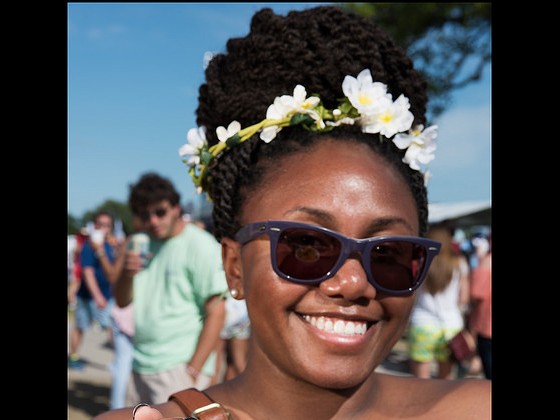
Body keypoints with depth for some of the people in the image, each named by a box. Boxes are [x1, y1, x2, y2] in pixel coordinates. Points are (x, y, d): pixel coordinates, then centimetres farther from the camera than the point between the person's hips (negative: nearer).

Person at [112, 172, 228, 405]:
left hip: (177, 367, -7)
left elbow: (216, 312, -14)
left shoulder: (201, 245, -10)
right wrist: (127, 274, -9)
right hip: (142, 366, 7)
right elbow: (123, 301, 13)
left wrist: (192, 370, -17)